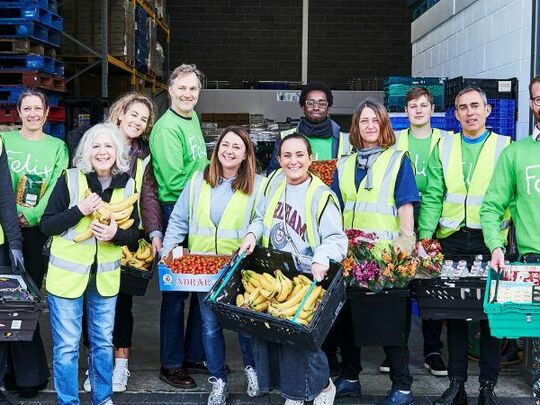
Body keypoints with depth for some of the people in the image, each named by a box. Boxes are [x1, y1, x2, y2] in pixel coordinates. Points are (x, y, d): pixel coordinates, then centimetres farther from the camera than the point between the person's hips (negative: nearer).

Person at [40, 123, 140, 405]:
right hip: (67, 275, -3)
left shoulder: (126, 185, -2)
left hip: (105, 276, 3)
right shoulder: (70, 179, -11)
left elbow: (134, 232, 5)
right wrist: (79, 210, -23)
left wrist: (116, 234, -16)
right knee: (66, 345, 3)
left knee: (103, 342, 16)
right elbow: (47, 226, -10)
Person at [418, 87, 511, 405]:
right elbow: (433, 197, 6)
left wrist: (505, 240, -10)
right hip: (452, 239, 2)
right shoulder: (444, 148, 10)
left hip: (490, 240, -2)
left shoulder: (504, 147, 4)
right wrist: (424, 236, -4)